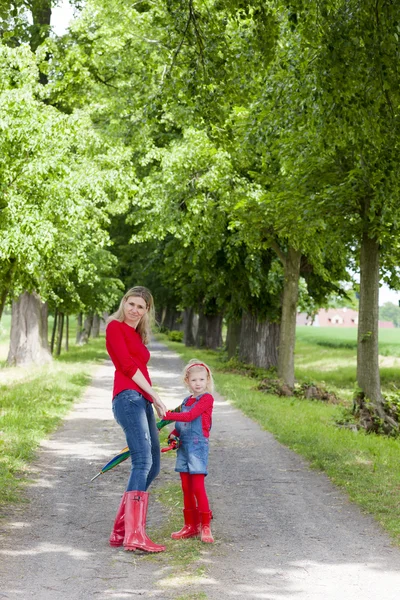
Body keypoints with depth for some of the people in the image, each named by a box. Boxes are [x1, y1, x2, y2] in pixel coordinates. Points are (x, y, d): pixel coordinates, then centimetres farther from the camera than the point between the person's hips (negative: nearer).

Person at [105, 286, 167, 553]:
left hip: (143, 402, 9)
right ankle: (134, 535, -27)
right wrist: (155, 396, -8)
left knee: (153, 466, 7)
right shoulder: (115, 326, 2)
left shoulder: (138, 336, 26)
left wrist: (153, 401, 18)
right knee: (143, 461, -20)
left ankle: (121, 531, 9)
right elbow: (127, 365, -8)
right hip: (128, 397, -9)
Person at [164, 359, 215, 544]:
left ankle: (205, 526, -1)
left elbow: (190, 416, -19)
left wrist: (168, 415, -21)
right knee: (186, 488, 9)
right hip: (183, 446, 7)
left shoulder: (207, 398, -8)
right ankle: (190, 525, 17)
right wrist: (174, 434, 0)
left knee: (198, 487, -9)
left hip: (198, 446, -7)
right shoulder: (186, 401, 15)